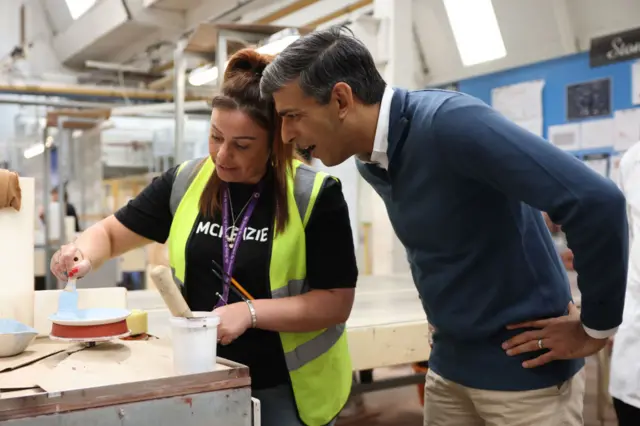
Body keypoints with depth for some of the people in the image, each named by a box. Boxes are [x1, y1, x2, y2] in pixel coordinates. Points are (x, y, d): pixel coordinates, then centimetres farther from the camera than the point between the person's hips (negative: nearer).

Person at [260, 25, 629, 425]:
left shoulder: (448, 122, -25)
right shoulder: (371, 161, 1)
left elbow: (596, 199, -30)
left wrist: (596, 329, -20)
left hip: (524, 368, -7)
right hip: (450, 362, 7)